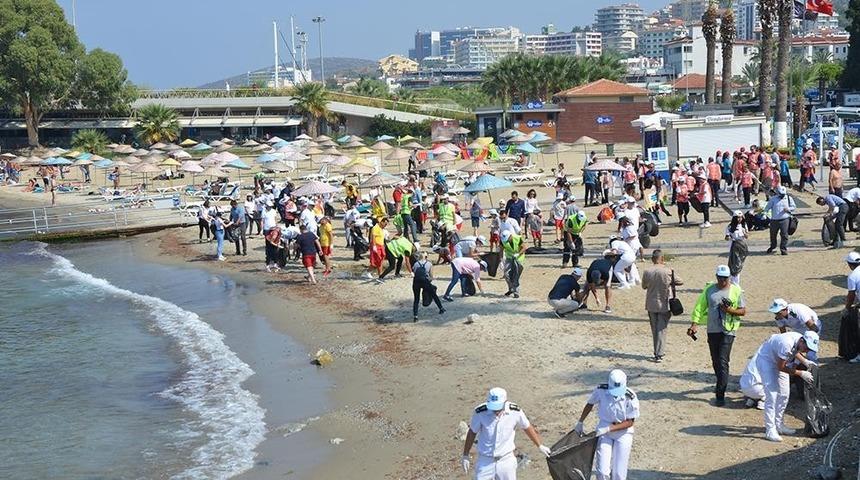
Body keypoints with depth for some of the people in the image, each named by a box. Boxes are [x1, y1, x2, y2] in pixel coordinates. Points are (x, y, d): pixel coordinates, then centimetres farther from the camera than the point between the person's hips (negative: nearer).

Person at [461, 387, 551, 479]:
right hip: (485, 461, -1)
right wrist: (465, 455, 7)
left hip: (506, 460, 1)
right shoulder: (480, 412, -16)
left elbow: (527, 427, 5)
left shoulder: (515, 412, -13)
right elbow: (472, 433, -1)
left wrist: (540, 446, 16)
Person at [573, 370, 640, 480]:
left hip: (623, 433, -1)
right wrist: (580, 422, 13)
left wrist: (608, 429, -22)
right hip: (604, 431, 1)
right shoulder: (601, 390, -16)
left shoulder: (631, 398, -21)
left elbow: (629, 422, -14)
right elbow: (590, 404, 4)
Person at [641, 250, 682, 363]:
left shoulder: (647, 272, -8)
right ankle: (659, 354, -2)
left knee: (654, 329, 15)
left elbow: (644, 286, 6)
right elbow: (680, 282, -1)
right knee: (662, 330, 3)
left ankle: (658, 352, 21)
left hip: (651, 305, 2)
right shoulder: (668, 271, -13)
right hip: (664, 305, -2)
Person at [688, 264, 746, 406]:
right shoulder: (709, 289, 7)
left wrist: (730, 310, -15)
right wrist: (694, 324, -4)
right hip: (712, 330, 4)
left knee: (723, 361, -11)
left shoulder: (736, 291, 0)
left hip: (728, 331, -4)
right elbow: (700, 307, 6)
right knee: (715, 361, 13)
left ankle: (720, 394, -11)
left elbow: (743, 311, 3)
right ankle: (721, 384, 36)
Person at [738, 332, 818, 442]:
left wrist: (805, 361, -7)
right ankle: (770, 430, -11)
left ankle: (779, 425, 22)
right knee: (772, 395, -14)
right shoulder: (786, 343, -39)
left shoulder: (801, 341, -15)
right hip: (766, 359, -8)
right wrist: (801, 373, -28)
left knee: (783, 395, 9)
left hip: (779, 361, 8)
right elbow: (781, 367, -28)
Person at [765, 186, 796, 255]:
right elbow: (767, 208, 5)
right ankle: (772, 247, 36)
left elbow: (794, 207, 11)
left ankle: (784, 248, 2)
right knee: (773, 234, 14)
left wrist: (788, 209, -8)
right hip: (774, 220, 1)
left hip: (784, 219, -1)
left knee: (784, 234, -8)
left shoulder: (789, 198, 7)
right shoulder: (773, 199, 4)